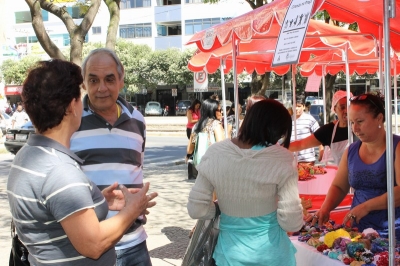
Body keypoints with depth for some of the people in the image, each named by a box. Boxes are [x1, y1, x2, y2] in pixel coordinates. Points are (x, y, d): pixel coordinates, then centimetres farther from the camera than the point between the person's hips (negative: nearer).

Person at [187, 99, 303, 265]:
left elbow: (196, 209, -8)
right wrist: (299, 211, 3)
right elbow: (291, 222, -18)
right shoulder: (282, 160, -19)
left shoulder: (214, 154, -13)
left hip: (230, 252, 2)